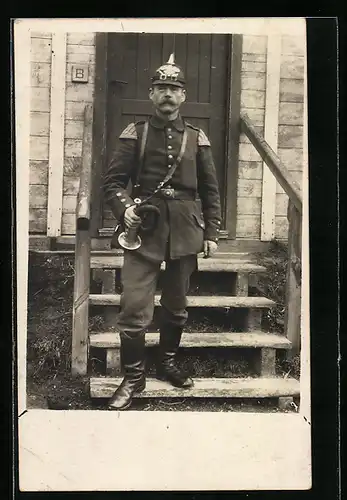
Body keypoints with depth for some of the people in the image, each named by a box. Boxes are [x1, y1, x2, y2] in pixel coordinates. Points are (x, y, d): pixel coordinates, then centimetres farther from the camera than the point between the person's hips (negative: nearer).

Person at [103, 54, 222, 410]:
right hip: (144, 229, -2)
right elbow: (113, 180, 2)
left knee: (176, 305, 14)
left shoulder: (197, 138, 8)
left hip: (184, 232, 3)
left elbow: (210, 190, 11)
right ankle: (133, 378, 11)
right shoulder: (134, 134, 3)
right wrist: (124, 208, -17)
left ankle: (168, 364, 34)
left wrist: (211, 233, 6)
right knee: (134, 308, -6)